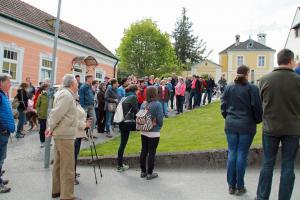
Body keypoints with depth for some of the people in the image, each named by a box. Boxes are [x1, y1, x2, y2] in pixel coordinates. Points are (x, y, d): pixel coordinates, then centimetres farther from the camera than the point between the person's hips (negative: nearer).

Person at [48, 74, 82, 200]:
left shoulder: (65, 94, 15)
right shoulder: (66, 95, -17)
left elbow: (57, 113, 15)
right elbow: (56, 113, -24)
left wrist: (52, 128, 8)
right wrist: (51, 128, -10)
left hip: (61, 134, 10)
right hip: (65, 135, -10)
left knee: (59, 164, 18)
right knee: (67, 167, -4)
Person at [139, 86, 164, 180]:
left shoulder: (143, 104, 1)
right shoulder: (157, 104, -16)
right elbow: (160, 119, -14)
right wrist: (159, 126, 6)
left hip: (143, 132, 6)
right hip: (154, 133, -6)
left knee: (144, 151, 14)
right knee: (151, 153, 4)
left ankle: (143, 171, 26)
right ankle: (149, 173, 14)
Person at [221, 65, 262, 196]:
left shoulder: (229, 88, 3)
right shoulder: (252, 88, -8)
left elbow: (223, 106, 6)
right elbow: (257, 107, -7)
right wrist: (258, 120, 11)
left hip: (231, 125, 3)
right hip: (246, 126, -3)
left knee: (232, 153, 9)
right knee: (242, 154, 3)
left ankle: (231, 186, 16)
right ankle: (239, 187, 13)